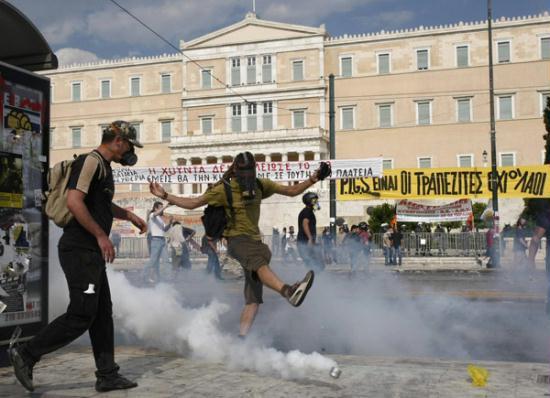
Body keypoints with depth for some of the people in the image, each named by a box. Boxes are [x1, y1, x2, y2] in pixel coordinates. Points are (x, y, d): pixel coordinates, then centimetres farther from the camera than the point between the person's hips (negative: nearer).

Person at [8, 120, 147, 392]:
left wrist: (129, 215, 37)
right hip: (79, 250, -10)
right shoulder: (91, 162, -12)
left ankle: (107, 375, 16)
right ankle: (26, 354, 4)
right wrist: (101, 235, -21)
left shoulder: (104, 167, 19)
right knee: (81, 315, -9)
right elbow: (74, 201, -24)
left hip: (92, 252, 10)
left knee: (102, 313, 10)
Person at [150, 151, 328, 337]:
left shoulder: (260, 185, 10)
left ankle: (241, 337, 0)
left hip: (254, 242, 6)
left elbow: (292, 191, 14)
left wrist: (313, 179, 3)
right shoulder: (224, 189, 0)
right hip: (237, 240, -5)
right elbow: (192, 203, 5)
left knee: (254, 299, -2)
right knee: (260, 263, -38)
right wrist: (164, 196, -2)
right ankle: (289, 292, -60)